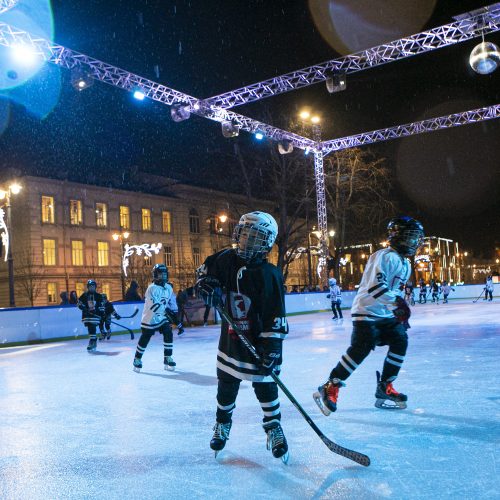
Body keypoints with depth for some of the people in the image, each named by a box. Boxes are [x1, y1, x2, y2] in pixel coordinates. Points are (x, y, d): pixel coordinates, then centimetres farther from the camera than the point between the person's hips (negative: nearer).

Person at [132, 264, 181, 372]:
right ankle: (137, 359, 22)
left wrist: (176, 317, 3)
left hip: (162, 318, 5)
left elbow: (172, 303, 8)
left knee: (168, 334, -9)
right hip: (149, 319, -5)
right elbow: (154, 305, -32)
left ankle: (167, 359, 3)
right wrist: (167, 311, -42)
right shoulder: (152, 288, -20)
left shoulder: (168, 288, 2)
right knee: (144, 339, 2)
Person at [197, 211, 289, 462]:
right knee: (226, 385, 16)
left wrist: (272, 347, -23)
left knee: (265, 386, 4)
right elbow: (207, 268, 15)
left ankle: (273, 426, 27)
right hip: (230, 337, 4)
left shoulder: (269, 275, -18)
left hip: (258, 341, -4)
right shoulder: (227, 259, -5)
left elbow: (275, 316, -19)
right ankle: (222, 423, 40)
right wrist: (207, 283, -7)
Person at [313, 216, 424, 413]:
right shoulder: (385, 256, -16)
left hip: (386, 314, 10)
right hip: (366, 310, -10)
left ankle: (384, 389, 10)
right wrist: (397, 302, -36)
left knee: (400, 341, -1)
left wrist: (401, 315, 20)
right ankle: (329, 389, -11)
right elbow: (375, 284, -30)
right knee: (360, 348, -19)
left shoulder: (405, 264, 16)